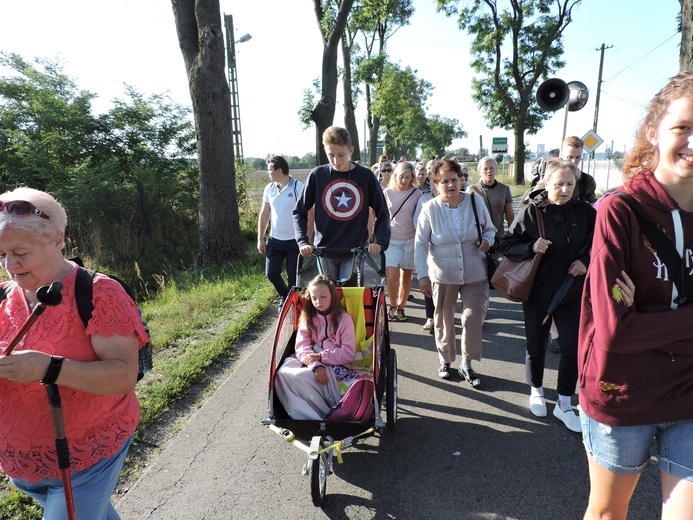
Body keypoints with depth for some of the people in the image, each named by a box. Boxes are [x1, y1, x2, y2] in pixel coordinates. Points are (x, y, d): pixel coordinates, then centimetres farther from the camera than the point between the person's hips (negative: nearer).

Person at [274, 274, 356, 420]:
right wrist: (315, 365, -21)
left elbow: (348, 353, -5)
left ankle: (327, 414, -17)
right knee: (283, 373, -28)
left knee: (297, 377, -30)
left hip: (336, 366, -4)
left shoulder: (343, 318, 1)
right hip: (311, 362, 4)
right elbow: (302, 347, -2)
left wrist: (321, 357, -15)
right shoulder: (307, 317, 12)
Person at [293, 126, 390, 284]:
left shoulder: (366, 176, -3)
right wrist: (303, 242, -11)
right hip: (324, 250, 1)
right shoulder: (317, 175, -2)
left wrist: (380, 242, -13)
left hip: (355, 251, -1)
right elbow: (299, 212, 2)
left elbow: (382, 213, 2)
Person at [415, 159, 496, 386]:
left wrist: (487, 240, -12)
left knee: (474, 318, 3)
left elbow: (489, 228, 11)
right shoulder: (430, 209, -8)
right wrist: (422, 275, -12)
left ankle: (467, 364, 22)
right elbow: (420, 244, -7)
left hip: (475, 274, 1)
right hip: (443, 276, -1)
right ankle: (445, 360, 34)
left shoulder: (476, 201, -3)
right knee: (444, 320, 12)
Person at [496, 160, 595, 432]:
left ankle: (564, 404, 20)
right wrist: (531, 247, -25)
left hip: (572, 293, 2)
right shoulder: (531, 211, -9)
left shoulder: (585, 212, -3)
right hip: (537, 292, -1)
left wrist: (585, 261, -8)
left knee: (573, 348, 2)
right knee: (536, 347, 13)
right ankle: (536, 390, 37)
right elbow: (506, 246, -8)